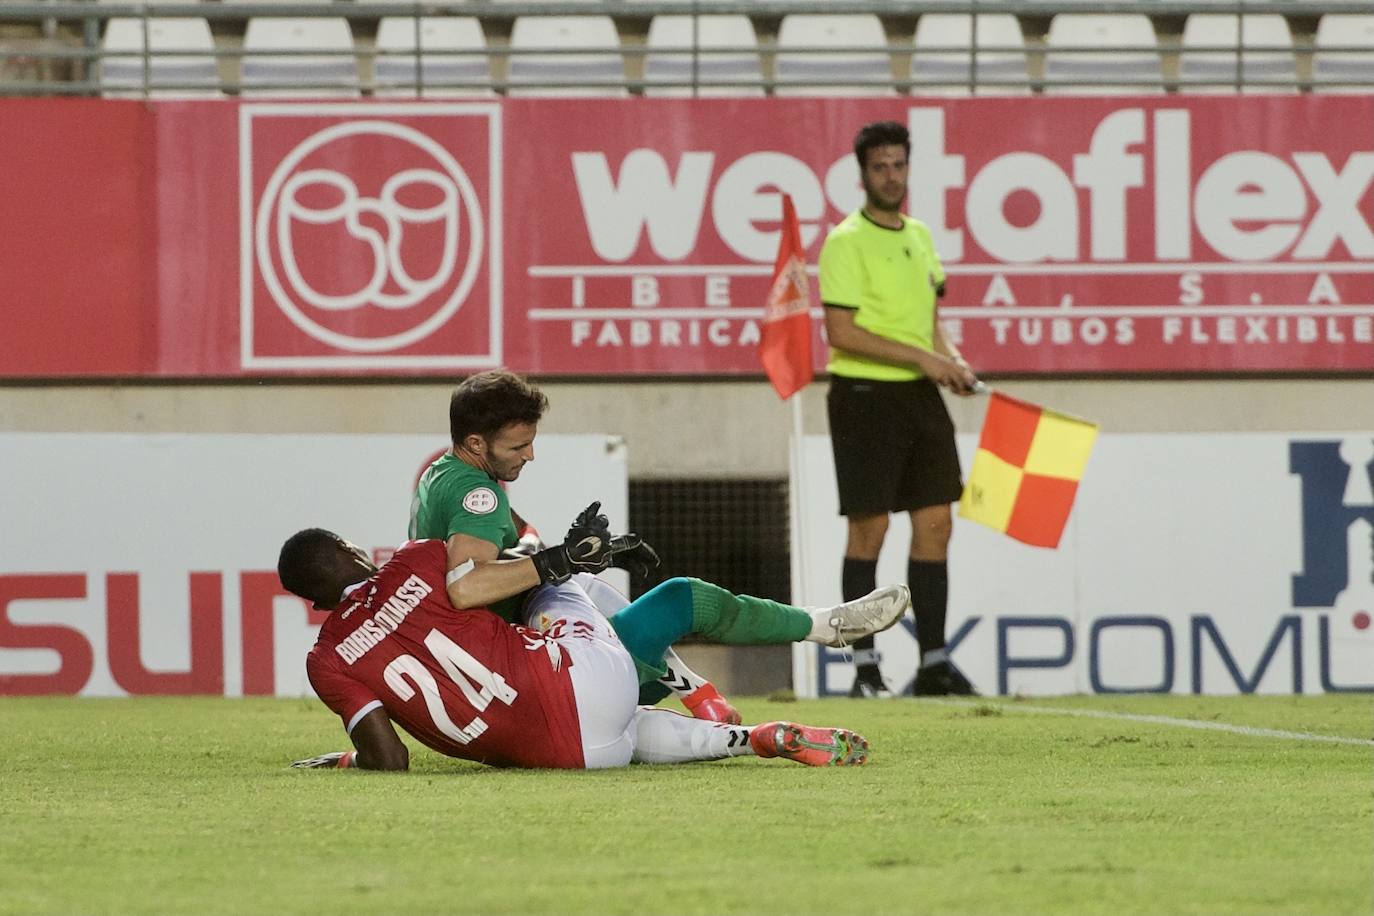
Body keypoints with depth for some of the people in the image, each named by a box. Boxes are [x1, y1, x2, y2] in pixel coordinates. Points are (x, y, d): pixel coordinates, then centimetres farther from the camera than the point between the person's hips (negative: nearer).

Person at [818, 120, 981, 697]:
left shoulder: (919, 237, 14)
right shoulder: (846, 242, -9)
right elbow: (842, 332, -16)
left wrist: (951, 361, 3)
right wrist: (922, 358, -18)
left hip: (921, 397, 7)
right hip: (867, 396, -7)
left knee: (934, 523, 5)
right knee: (869, 528, -5)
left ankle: (934, 661, 9)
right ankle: (865, 665, 2)